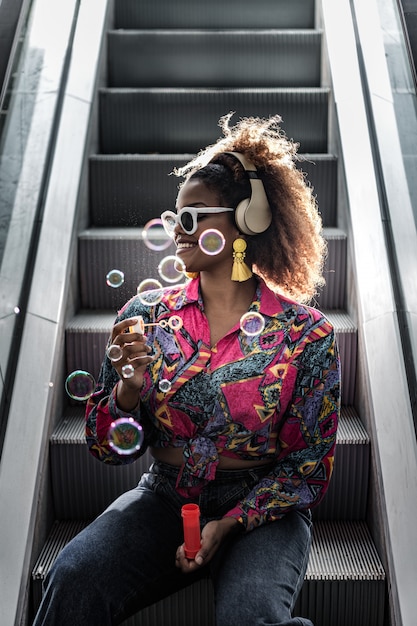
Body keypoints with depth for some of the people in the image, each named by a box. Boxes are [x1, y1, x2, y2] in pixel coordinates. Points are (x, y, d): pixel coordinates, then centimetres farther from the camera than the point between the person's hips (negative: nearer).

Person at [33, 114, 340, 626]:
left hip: (261, 510, -2)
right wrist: (131, 388, -18)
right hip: (164, 500, 2)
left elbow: (309, 467, -2)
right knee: (74, 577, -24)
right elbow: (106, 447, 2)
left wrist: (228, 524, -12)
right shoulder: (145, 315, 0)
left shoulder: (307, 334, -7)